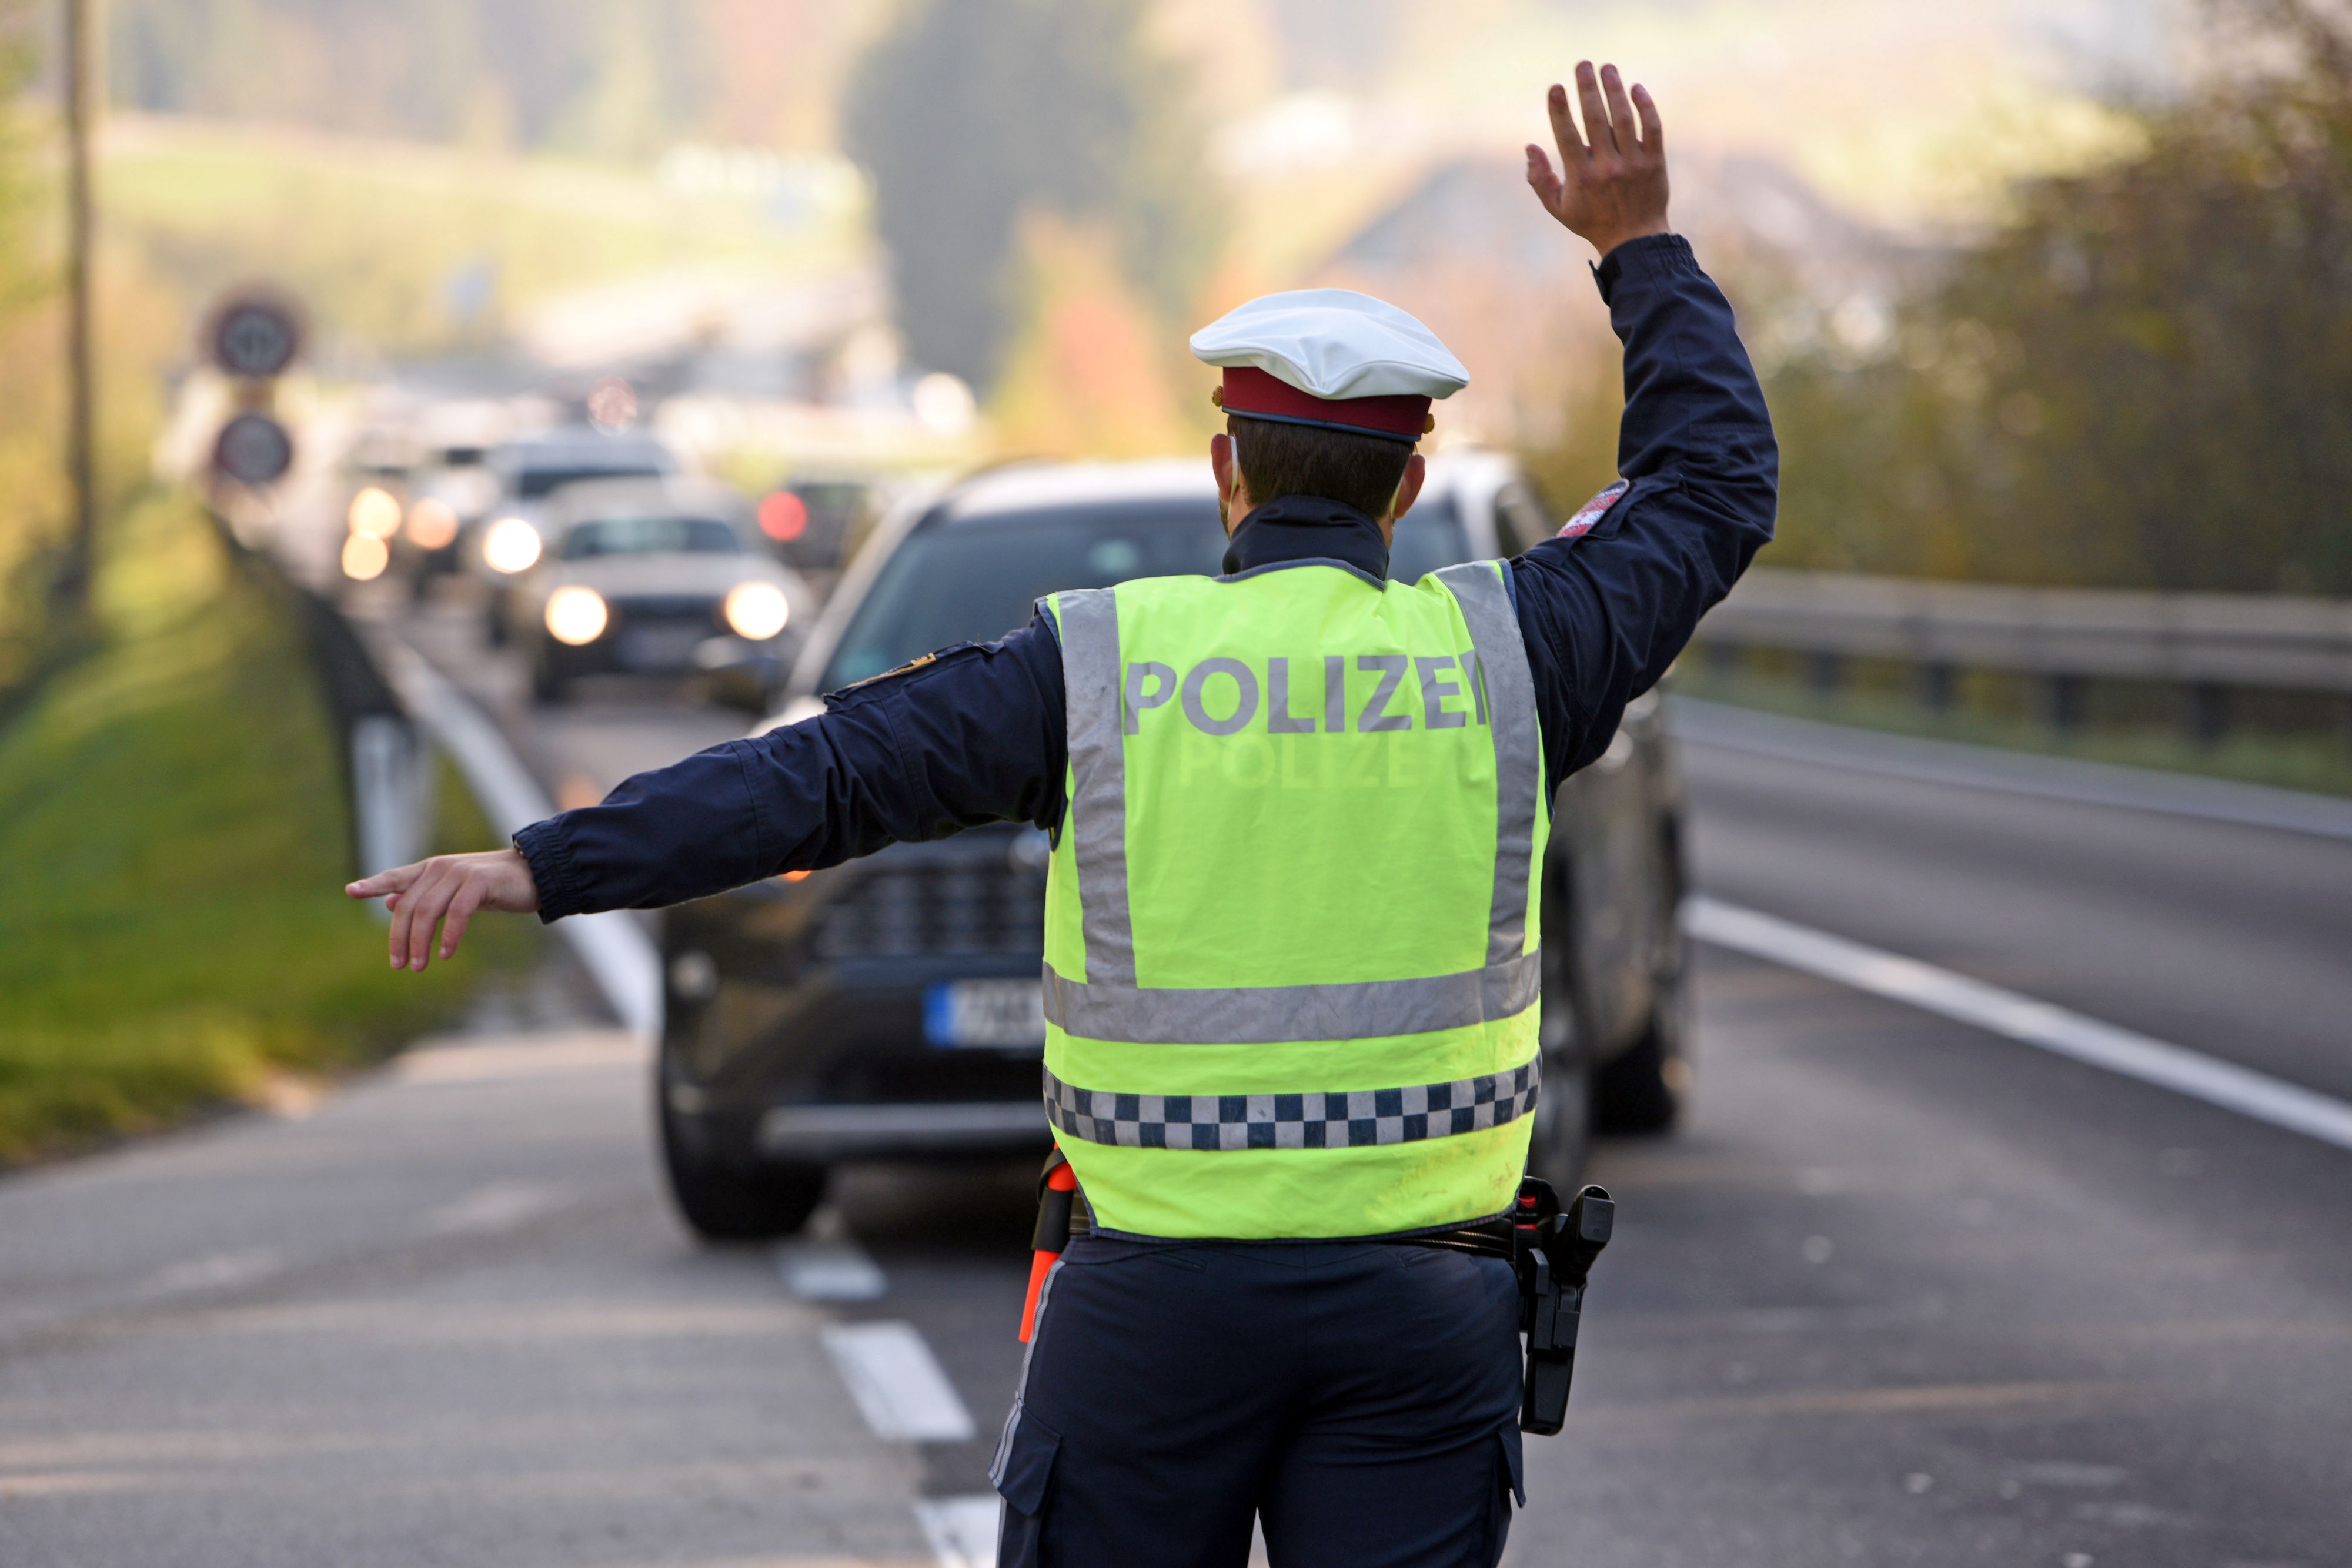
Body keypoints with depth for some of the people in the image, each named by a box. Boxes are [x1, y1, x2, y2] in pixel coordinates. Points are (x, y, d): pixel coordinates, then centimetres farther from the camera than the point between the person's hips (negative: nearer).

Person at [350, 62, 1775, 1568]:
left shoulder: (1103, 668, -3)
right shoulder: (1493, 656, 0)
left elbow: (824, 773, -9)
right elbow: (1715, 488, 15)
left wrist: (543, 868, -10)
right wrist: (1642, 245, 23)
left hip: (1160, 1300, -1)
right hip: (1417, 1310, 1)